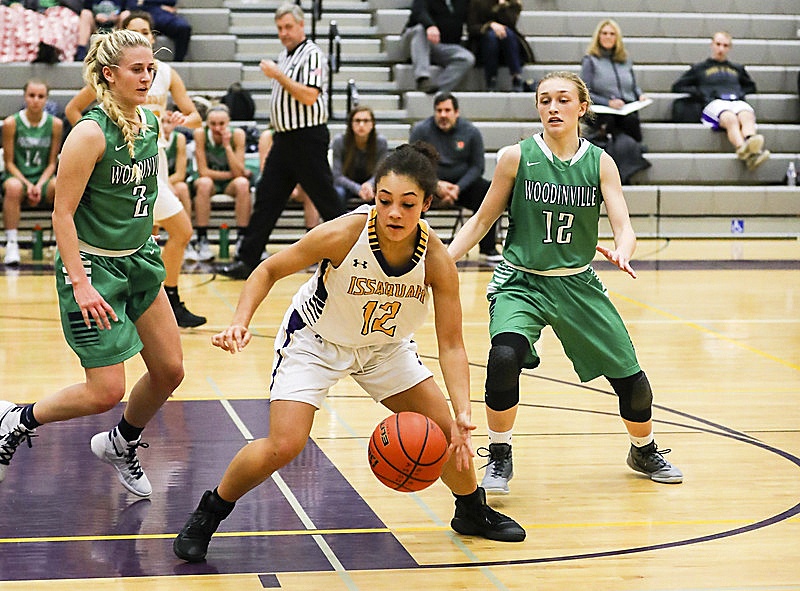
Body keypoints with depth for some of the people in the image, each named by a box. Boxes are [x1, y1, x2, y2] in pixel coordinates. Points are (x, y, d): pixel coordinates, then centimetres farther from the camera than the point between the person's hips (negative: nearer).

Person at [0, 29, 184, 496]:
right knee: (106, 392, -8)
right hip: (92, 265, -8)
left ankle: (121, 444, 34)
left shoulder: (152, 124, 3)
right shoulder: (91, 133, -20)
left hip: (139, 262, 8)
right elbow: (62, 214, -18)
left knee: (170, 370, 9)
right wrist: (80, 284, -23)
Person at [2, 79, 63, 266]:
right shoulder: (11, 123, -3)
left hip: (42, 180, 2)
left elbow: (52, 163, 5)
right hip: (17, 176, -2)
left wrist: (40, 185, -13)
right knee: (14, 187, -39)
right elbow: (9, 162, -1)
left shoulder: (55, 124, 2)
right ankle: (11, 244, -34)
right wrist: (27, 185, -16)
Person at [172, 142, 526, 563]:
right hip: (314, 341, -3)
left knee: (447, 432, 3)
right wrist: (240, 322, -33)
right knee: (283, 446, -19)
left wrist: (462, 413, -31)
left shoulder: (437, 260, -26)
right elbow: (269, 270, -18)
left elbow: (451, 344, -19)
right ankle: (207, 515, 5)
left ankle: (473, 513, 35)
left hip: (385, 344, 3)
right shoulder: (343, 235, -33)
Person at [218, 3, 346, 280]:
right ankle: (247, 260, 7)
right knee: (266, 199, 5)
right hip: (284, 140, 9)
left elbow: (309, 96, -22)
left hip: (308, 140, -9)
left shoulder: (312, 54, -11)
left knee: (326, 200, -4)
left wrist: (278, 75, -19)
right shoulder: (284, 55, 16)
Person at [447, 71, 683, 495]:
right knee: (504, 357, -31)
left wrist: (622, 252, -34)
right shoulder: (517, 157, -8)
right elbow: (481, 221, 1)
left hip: (579, 284, 2)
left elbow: (624, 227, -11)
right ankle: (499, 458, -8)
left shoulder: (600, 163, -4)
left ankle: (644, 451, 36)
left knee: (631, 377, 3)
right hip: (521, 281, -2)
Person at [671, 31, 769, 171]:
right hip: (714, 103, -3)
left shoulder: (737, 69, 37)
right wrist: (700, 93, 9)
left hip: (738, 101, 3)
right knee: (731, 119, -42)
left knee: (747, 116, -39)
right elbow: (677, 86, 28)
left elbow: (751, 86, 49)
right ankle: (743, 150, -74)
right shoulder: (700, 68, 29)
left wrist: (741, 93, 23)